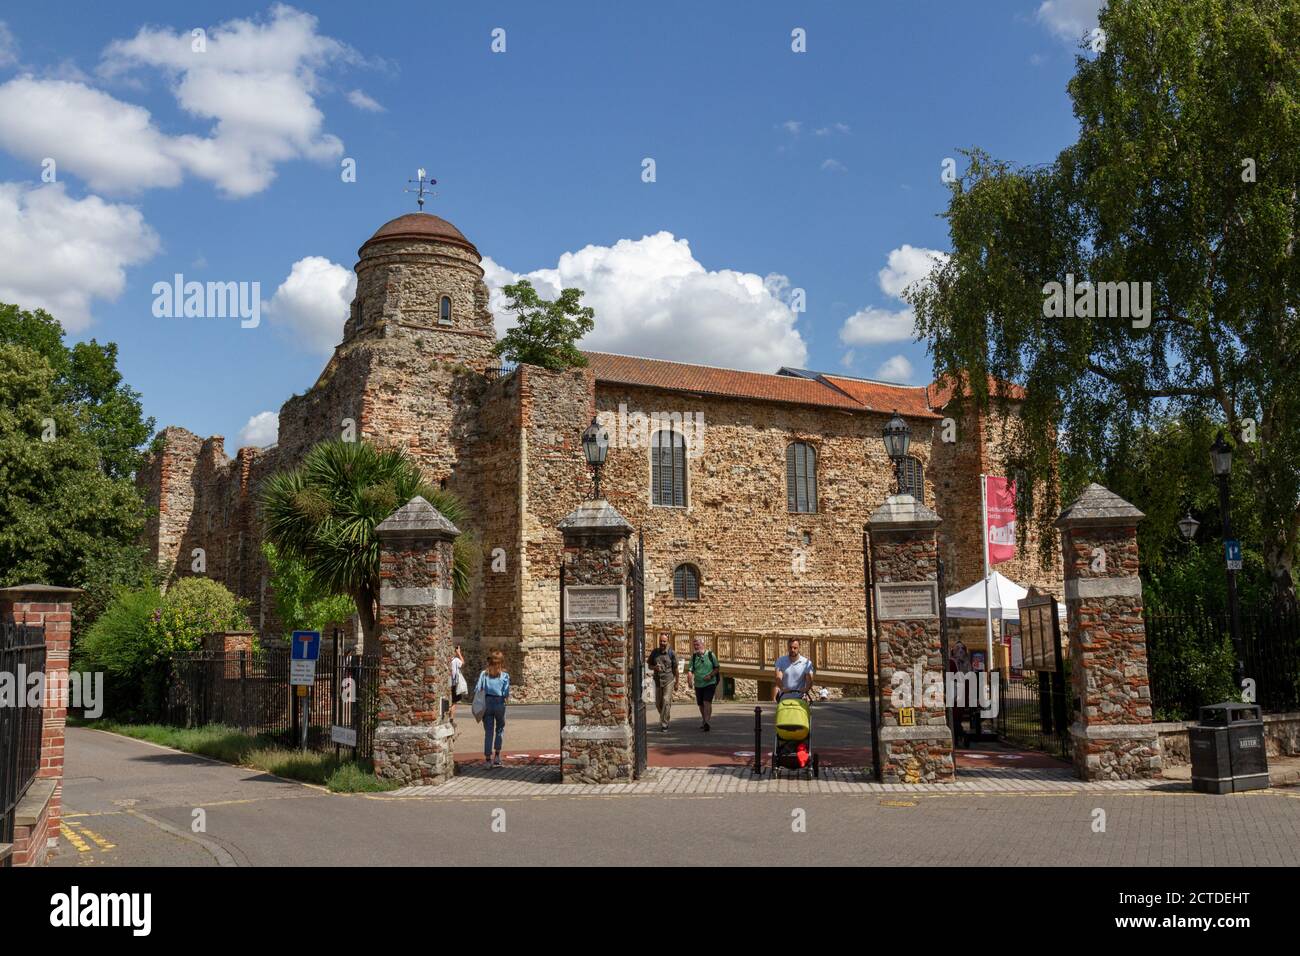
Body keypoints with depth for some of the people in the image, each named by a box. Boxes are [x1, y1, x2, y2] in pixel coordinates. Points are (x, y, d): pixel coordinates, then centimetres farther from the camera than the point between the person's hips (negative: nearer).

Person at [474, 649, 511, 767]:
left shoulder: (484, 674, 2)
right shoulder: (504, 676, -3)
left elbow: (477, 689, -3)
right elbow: (506, 693, -9)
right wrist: (507, 697, 11)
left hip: (487, 703, 2)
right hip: (499, 703, -1)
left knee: (488, 731, 7)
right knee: (500, 729, 17)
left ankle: (488, 758, 7)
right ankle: (497, 755, 12)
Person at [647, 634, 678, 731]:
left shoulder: (672, 653, -4)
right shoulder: (654, 652, 4)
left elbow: (675, 668, 1)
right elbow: (649, 665, 12)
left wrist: (676, 683, 3)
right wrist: (654, 667, -12)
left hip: (669, 680, -4)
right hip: (657, 680, 4)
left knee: (666, 701, -13)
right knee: (658, 703, 10)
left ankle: (664, 724, -8)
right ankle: (666, 718, 35)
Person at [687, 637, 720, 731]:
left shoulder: (710, 655, -2)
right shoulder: (693, 657, 3)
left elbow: (717, 668, 3)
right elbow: (691, 670, -5)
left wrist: (710, 675, -14)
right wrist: (691, 680, -24)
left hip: (710, 683, -4)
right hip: (698, 684, 4)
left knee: (707, 702, -18)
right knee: (700, 704, 13)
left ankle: (706, 722, -26)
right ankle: (704, 721, 33)